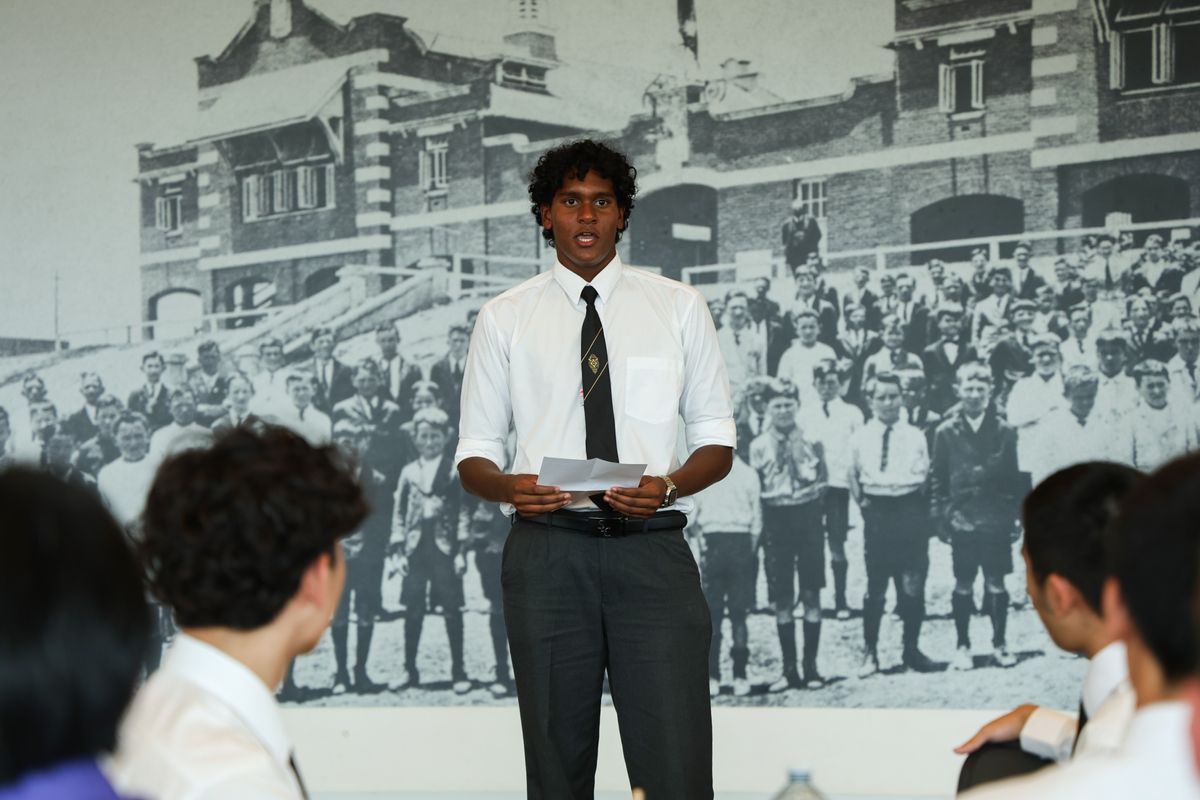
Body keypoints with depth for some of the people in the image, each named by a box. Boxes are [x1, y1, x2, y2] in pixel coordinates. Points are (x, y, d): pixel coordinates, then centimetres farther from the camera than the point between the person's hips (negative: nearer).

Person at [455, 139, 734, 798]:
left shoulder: (678, 308, 10)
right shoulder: (504, 319, 9)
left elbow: (716, 441, 10)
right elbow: (474, 454, 10)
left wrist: (669, 485, -11)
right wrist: (510, 487, -14)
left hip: (653, 552, 0)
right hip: (549, 552, 0)